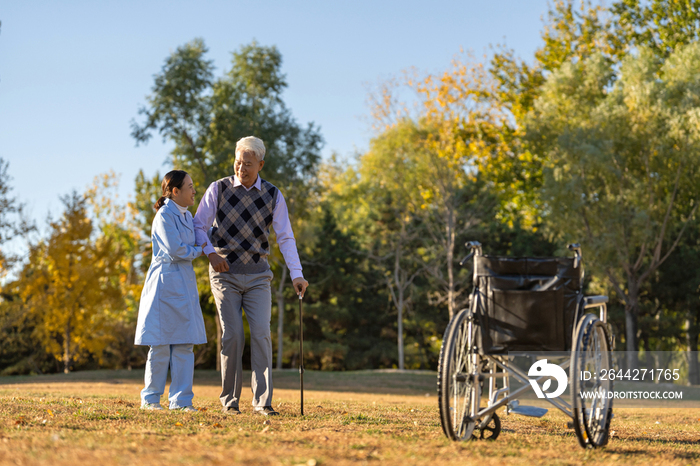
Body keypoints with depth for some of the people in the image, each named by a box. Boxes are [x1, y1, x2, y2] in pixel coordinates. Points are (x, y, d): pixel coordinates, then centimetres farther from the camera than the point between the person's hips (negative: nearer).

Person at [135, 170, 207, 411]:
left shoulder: (187, 216, 15)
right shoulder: (164, 216, -11)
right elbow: (175, 251, -18)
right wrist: (198, 251, -3)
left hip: (185, 285, 8)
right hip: (165, 283, -8)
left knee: (185, 345, 4)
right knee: (161, 345, -2)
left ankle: (181, 400, 7)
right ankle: (150, 398, 9)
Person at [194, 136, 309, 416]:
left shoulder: (273, 195, 1)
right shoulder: (218, 189, -1)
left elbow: (285, 237, -1)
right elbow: (199, 225, 4)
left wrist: (296, 274, -12)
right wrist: (211, 253, -12)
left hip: (258, 276, 1)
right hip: (225, 274, -1)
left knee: (261, 333, -9)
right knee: (232, 335, -7)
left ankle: (262, 401, -9)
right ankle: (230, 400, 5)